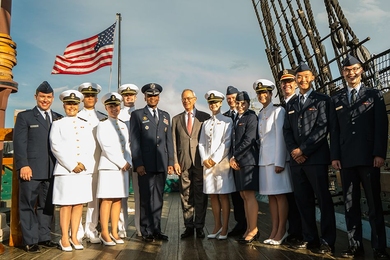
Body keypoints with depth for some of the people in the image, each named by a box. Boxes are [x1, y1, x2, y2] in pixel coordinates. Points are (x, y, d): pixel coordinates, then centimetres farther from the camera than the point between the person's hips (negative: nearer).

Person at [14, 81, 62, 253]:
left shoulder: (58, 118, 14)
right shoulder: (24, 116, 5)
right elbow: (19, 143, -3)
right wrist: (23, 165, -12)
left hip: (52, 170, 4)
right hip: (31, 169, -3)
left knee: (47, 205, 10)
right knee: (28, 205, 3)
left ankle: (44, 237, 20)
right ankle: (30, 241, 11)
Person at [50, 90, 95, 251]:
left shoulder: (86, 125, 16)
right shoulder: (58, 124, 6)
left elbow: (91, 147, 8)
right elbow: (56, 147, -5)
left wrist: (83, 163, -8)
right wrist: (72, 165, -12)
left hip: (84, 170, 3)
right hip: (65, 170, -3)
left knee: (79, 204, 5)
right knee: (66, 205, -1)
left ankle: (74, 237, 13)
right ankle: (64, 239, 8)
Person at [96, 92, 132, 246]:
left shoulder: (123, 125, 16)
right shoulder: (102, 125, -3)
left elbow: (127, 146, 14)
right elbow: (107, 148, -11)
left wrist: (128, 162, -2)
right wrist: (122, 163, -12)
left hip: (124, 167, 6)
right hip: (109, 167, -6)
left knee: (118, 200, 7)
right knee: (107, 200, -4)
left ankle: (114, 232, 14)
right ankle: (104, 233, 4)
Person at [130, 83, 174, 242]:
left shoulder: (165, 116, 17)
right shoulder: (137, 115, 4)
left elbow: (169, 140, 14)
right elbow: (134, 141, -2)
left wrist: (170, 162, 8)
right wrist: (138, 163, -10)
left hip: (161, 165, 4)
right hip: (145, 165, -4)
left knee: (158, 198, 9)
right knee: (146, 199, 1)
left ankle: (156, 230, 17)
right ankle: (146, 232, 10)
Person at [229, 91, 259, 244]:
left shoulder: (251, 117, -4)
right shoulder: (236, 119, 19)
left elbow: (248, 140, -13)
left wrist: (234, 156, -10)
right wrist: (233, 159, 2)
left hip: (248, 160, -8)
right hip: (237, 162, 8)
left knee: (249, 195, -7)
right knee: (243, 196, 8)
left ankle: (253, 230, 0)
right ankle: (249, 229, 13)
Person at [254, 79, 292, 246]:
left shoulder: (278, 111, -4)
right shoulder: (260, 115, 17)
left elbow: (280, 137, -11)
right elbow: (261, 138, 13)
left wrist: (279, 162, -16)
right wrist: (259, 157, 6)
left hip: (276, 157, -7)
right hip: (264, 158, 7)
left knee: (280, 194, -3)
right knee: (271, 195, 7)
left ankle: (282, 230, 4)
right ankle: (274, 230, 11)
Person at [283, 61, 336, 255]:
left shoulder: (322, 100, 2)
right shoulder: (290, 105, 19)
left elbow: (323, 128, -8)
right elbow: (287, 131, 13)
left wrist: (303, 150, -12)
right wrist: (293, 151, -4)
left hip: (316, 158, -5)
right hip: (296, 159, 5)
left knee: (323, 200, -1)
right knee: (303, 200, 8)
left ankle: (327, 242, 6)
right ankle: (310, 238, 17)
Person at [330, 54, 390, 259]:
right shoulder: (336, 99, 13)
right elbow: (334, 130, 8)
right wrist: (335, 156, 0)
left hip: (368, 157, -2)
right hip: (346, 159, 2)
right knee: (350, 204, 5)